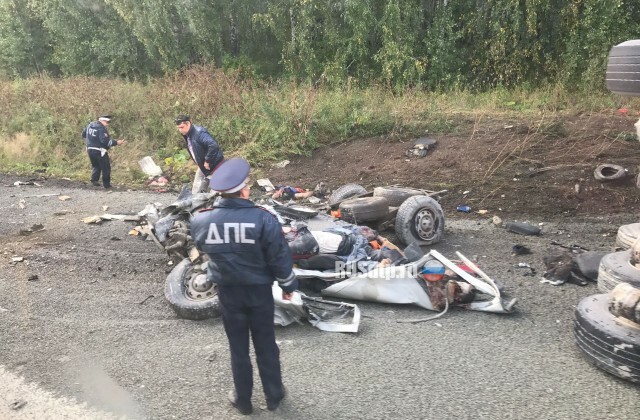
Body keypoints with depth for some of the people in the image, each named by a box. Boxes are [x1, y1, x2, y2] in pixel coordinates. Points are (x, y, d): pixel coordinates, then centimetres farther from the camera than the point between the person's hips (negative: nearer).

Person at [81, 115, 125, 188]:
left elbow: (84, 134, 20)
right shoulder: (102, 128, -18)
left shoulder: (90, 125, 8)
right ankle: (106, 184, 7)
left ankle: (94, 180, 10)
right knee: (106, 168, 5)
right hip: (99, 151, -7)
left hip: (89, 149, 7)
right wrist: (116, 142, -26)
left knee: (95, 166, 23)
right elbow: (105, 141, -27)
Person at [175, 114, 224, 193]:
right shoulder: (186, 135, 2)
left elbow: (214, 146, -38)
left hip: (214, 164, -9)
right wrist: (200, 163, 6)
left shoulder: (199, 132, -26)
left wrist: (207, 161, -27)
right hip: (203, 166, 9)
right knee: (196, 191, 11)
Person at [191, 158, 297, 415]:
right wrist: (288, 285, 2)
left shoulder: (201, 221, -13)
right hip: (259, 290, -2)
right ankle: (273, 395, 34)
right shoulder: (263, 219, -22)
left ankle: (243, 400, 33)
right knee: (266, 345, 17)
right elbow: (280, 258, -14)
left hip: (227, 292, 2)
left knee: (238, 347, 19)